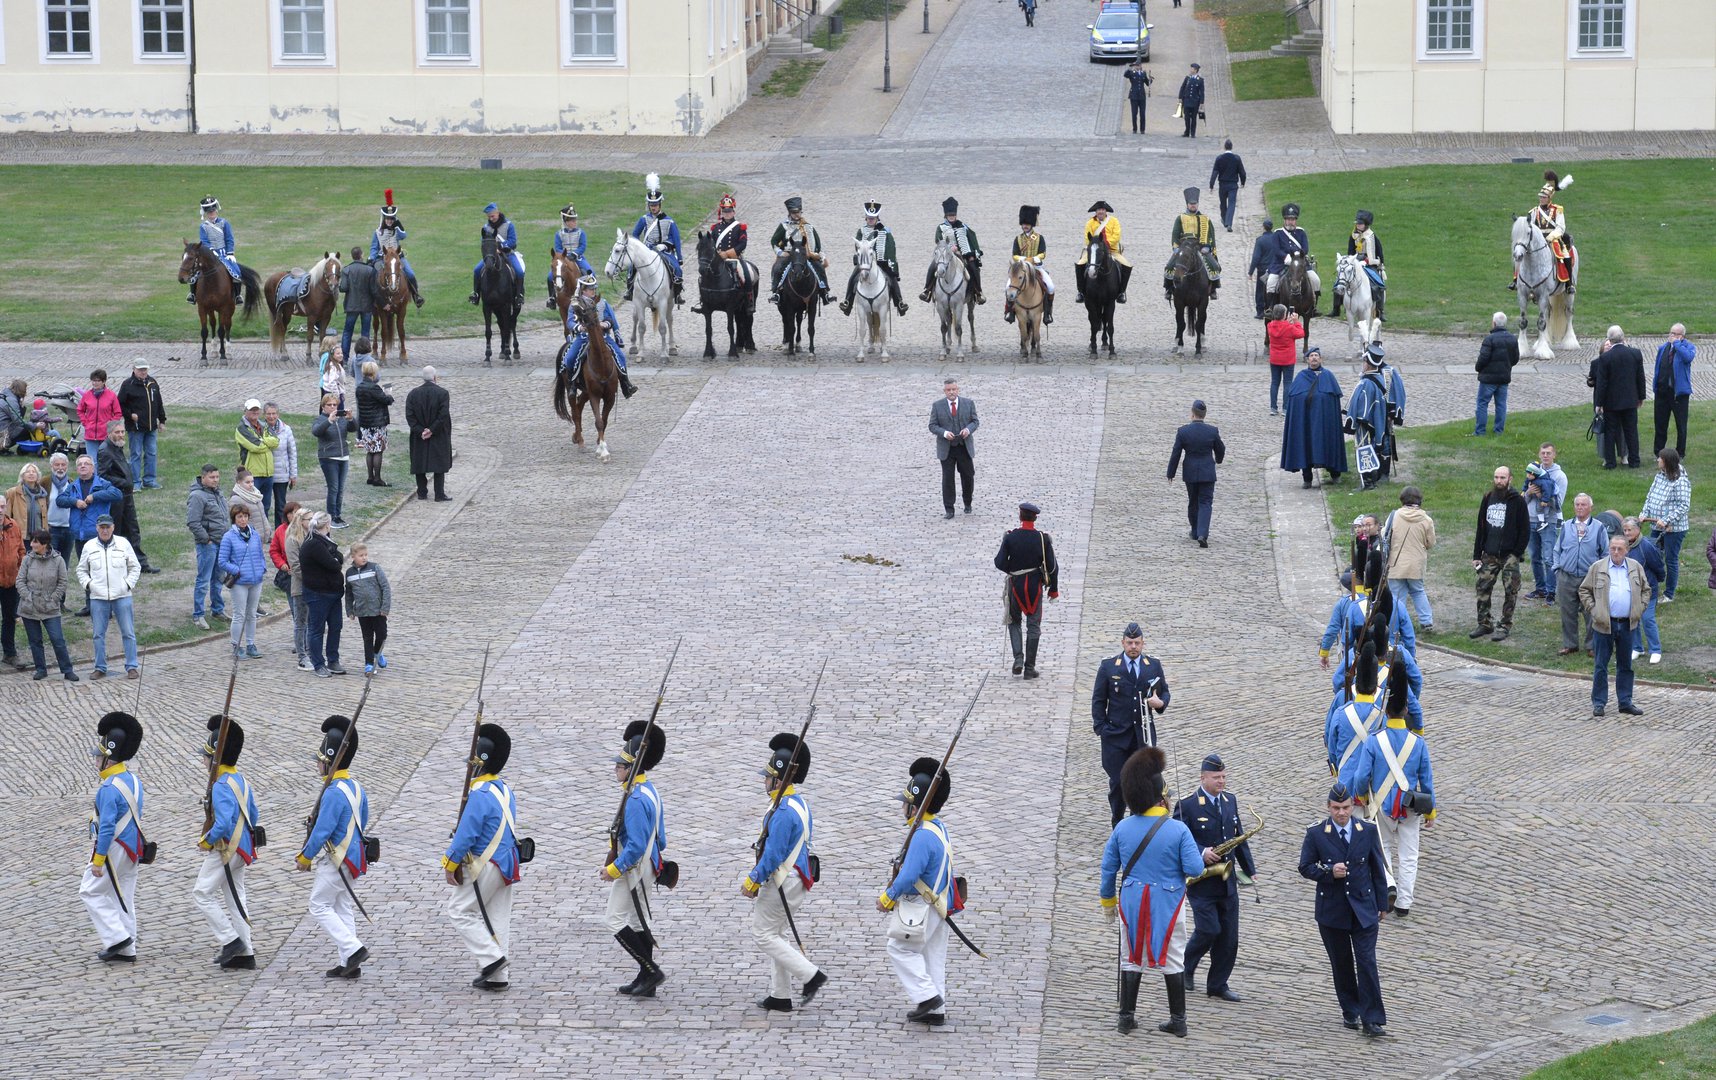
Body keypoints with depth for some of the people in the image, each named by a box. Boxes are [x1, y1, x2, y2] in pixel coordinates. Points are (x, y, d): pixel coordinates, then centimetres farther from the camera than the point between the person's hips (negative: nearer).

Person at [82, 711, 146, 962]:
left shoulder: (109, 789, -22)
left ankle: (117, 937, -1)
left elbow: (107, 827, -24)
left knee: (91, 891, 5)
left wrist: (98, 860, -19)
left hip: (113, 850, -9)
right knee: (124, 898, 13)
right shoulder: (134, 779, 6)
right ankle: (127, 950, 16)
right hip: (133, 849, 9)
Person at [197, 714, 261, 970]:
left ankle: (230, 940, -4)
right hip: (242, 848, 9)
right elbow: (254, 818, 17)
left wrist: (206, 841, -15)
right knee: (235, 898, 13)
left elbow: (223, 823, -29)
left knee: (202, 893, -1)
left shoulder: (221, 786, -21)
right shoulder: (241, 781, 9)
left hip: (225, 850, -9)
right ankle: (245, 954, 14)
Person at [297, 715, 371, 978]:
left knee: (320, 907, 0)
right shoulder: (356, 787, 8)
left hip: (335, 861, -9)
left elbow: (322, 830, -22)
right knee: (343, 908, 13)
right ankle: (349, 965, 13)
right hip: (354, 856, 9)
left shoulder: (334, 793, -22)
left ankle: (353, 949, -9)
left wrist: (305, 858, -9)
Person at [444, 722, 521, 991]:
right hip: (508, 865, 9)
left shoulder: (479, 795, -22)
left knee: (459, 911, 4)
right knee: (497, 918, 12)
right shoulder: (505, 790, 8)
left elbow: (466, 834, -22)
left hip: (485, 867, -9)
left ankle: (491, 957, -4)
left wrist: (451, 865, -11)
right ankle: (496, 976, 14)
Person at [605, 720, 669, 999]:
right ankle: (646, 980, 21)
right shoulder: (649, 791, 8)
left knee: (615, 920, -2)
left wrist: (614, 869, -18)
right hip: (648, 866, 10)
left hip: (634, 869, -10)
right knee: (639, 922, 15)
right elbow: (660, 838, 15)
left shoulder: (636, 800, -25)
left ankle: (651, 970, -2)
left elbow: (636, 845, -27)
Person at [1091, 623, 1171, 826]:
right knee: (1117, 783, 0)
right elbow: (1098, 700, 5)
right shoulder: (1108, 667, 2)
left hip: (1144, 734, 1)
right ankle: (1117, 825, 14)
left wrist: (1160, 702, -9)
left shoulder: (1154, 666, 8)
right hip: (1116, 735, -1)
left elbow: (1165, 693, 15)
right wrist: (1101, 728, -3)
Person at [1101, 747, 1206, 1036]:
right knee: (1172, 959, 10)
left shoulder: (1122, 829, -5)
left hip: (1132, 903, 2)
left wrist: (1108, 900, 17)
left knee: (1131, 959, 13)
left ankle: (1126, 1017, 15)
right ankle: (1178, 1020, 13)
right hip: (1168, 903, -2)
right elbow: (1194, 869, -16)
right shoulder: (1178, 829, -15)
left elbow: (1108, 868, 3)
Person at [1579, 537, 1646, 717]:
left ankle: (1625, 702, 17)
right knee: (1601, 666, 2)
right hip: (1604, 624, -2)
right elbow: (1584, 590, 5)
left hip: (1627, 624, 2)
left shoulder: (1635, 567, 6)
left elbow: (1645, 589, 16)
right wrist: (1592, 609, -5)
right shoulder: (1597, 568, -1)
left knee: (1625, 666, 10)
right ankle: (1598, 702, 9)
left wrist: (1640, 609, 4)